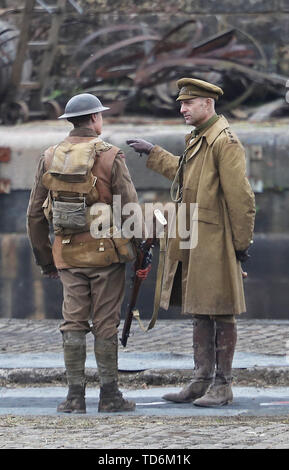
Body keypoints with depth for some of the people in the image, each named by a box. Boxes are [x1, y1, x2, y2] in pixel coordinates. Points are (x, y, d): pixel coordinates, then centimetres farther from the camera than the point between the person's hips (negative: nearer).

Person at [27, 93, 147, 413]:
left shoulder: (50, 158, 3)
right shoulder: (110, 157, -9)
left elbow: (35, 215, 7)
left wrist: (44, 259, 16)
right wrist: (141, 251, 1)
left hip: (68, 253, 3)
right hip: (106, 252, -3)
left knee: (73, 324, 6)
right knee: (105, 324, 1)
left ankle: (75, 396, 4)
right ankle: (109, 395, 4)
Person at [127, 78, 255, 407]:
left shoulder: (225, 142, -14)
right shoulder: (197, 140, 15)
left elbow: (240, 196, -16)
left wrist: (242, 241, -15)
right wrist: (153, 154, 38)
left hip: (215, 243, -10)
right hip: (192, 243, 10)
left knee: (220, 314, -3)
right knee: (199, 314, 12)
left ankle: (222, 386, 2)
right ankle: (202, 381, 18)